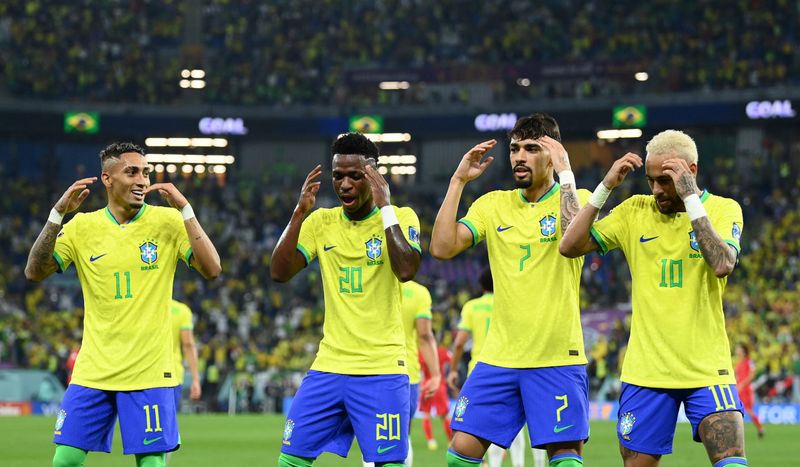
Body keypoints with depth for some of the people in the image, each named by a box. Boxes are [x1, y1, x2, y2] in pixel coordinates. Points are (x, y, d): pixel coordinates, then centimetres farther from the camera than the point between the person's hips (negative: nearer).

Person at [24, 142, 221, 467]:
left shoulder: (167, 221, -2)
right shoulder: (82, 226, 3)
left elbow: (211, 270, -12)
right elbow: (34, 272, -4)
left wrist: (184, 210, -18)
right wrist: (58, 214, -14)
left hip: (148, 371, -2)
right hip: (93, 370, 2)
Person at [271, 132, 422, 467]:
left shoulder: (400, 217, -2)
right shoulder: (321, 222, 8)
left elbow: (406, 270, -20)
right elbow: (279, 273, -2)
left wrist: (385, 207, -19)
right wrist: (300, 212, -10)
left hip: (383, 368, -4)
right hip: (329, 366, 4)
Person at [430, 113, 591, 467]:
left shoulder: (576, 199, -2)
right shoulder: (493, 204, 9)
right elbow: (442, 248, -3)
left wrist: (565, 173, -19)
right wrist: (458, 180, -3)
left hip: (557, 358, -4)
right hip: (499, 356, 4)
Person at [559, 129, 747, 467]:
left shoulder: (723, 210, -3)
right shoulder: (635, 211, 4)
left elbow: (722, 264, -22)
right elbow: (570, 246, 0)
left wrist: (690, 197, -21)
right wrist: (606, 187, -8)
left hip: (707, 370, -2)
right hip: (646, 371, 2)